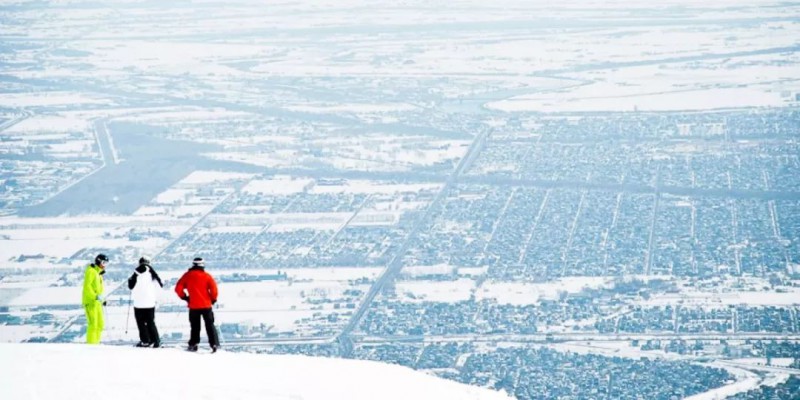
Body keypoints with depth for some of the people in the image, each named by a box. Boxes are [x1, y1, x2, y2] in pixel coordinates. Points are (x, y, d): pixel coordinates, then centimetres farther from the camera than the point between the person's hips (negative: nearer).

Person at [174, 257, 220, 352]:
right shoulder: (206, 276, -4)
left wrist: (184, 297, 11)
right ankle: (214, 344, -6)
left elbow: (178, 288, -3)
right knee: (210, 326, 4)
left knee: (195, 326, 14)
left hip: (193, 306, 1)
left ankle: (193, 345, 11)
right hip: (206, 305, -1)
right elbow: (213, 288, -12)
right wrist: (213, 299, 4)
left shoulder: (187, 276, 1)